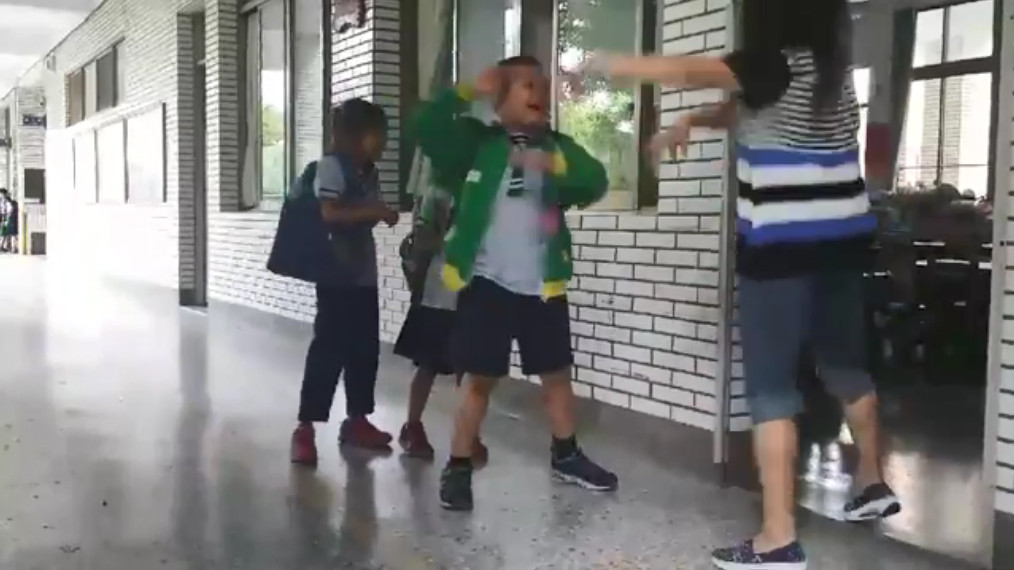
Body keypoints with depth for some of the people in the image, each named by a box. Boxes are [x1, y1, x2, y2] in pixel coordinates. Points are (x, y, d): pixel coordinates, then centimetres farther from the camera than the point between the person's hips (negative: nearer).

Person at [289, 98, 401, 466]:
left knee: (365, 348, 12)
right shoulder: (332, 165, -10)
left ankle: (356, 419, 24)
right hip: (337, 275, -8)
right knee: (328, 349, -7)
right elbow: (329, 214, -22)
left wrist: (382, 214, 4)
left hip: (364, 274, 8)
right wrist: (375, 212, -19)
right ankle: (305, 427, -1)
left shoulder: (368, 171, 13)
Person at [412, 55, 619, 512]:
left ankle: (566, 455, 33)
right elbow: (425, 128, -13)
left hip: (543, 286, 3)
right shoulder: (476, 141, 1)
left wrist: (555, 164, -28)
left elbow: (596, 182, -10)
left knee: (557, 373, 14)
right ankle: (458, 468, 10)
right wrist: (468, 93, -21)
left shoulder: (557, 147, 7)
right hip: (487, 282, -3)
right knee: (479, 378, 0)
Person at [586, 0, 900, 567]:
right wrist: (692, 120, 7)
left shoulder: (776, 65, -14)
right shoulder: (831, 65, 11)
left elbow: (684, 70, -18)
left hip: (781, 250, -8)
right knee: (846, 365, 22)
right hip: (843, 240, 8)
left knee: (771, 387, -4)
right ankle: (875, 484, 39)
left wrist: (604, 65, -8)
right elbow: (746, 110, 20)